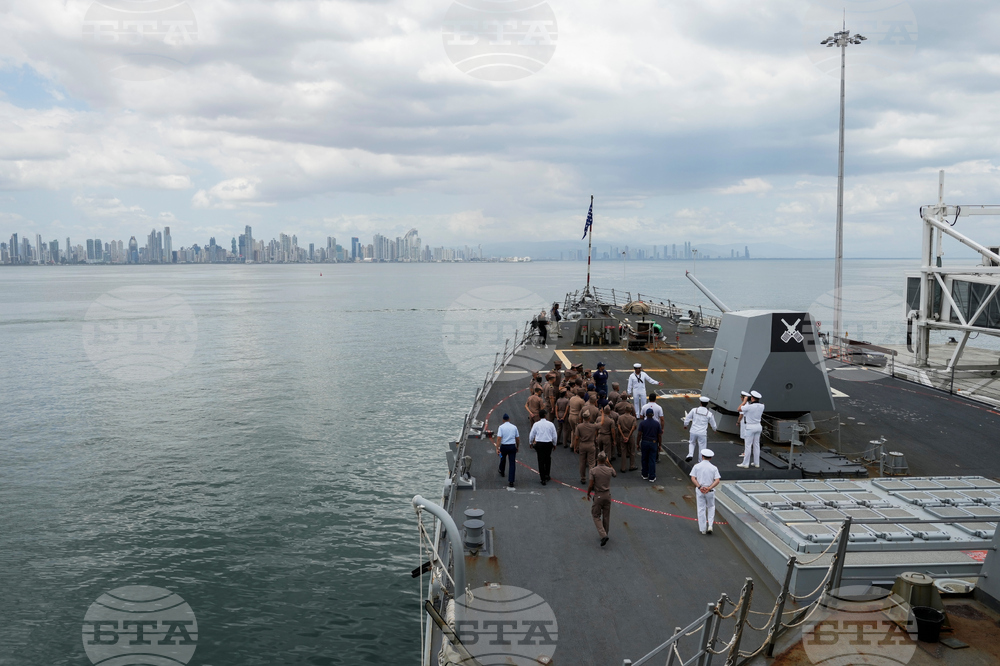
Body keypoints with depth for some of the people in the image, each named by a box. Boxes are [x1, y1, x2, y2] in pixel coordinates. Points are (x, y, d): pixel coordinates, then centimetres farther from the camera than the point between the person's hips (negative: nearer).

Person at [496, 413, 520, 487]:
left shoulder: (501, 427, -5)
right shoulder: (514, 427, 3)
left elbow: (499, 438, -15)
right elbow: (518, 439, 8)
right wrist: (518, 447, 22)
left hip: (504, 446, 0)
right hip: (512, 446, 0)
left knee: (503, 459, 28)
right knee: (512, 463, -1)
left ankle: (501, 472, 53)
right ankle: (511, 481, -10)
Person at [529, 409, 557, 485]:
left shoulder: (536, 424, -5)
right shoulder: (550, 424, -3)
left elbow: (531, 435, 1)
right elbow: (554, 436, 3)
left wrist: (530, 443, 19)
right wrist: (554, 444, 18)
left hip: (539, 444, -1)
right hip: (548, 444, 1)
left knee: (541, 461, 4)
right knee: (548, 460, 21)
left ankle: (543, 479, 5)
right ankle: (547, 475, 27)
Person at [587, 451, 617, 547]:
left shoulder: (593, 470, -15)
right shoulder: (609, 470, -6)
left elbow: (591, 485, -13)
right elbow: (615, 474, 19)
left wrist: (588, 493, 5)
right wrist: (609, 463, 20)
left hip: (598, 495, -3)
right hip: (607, 495, 3)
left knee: (596, 516, 6)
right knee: (606, 516, 15)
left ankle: (603, 535, -10)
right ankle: (605, 534, 26)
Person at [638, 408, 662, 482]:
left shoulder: (642, 423, -6)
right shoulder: (657, 423, -3)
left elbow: (639, 434, -8)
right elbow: (659, 435, 0)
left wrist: (638, 444, 2)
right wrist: (659, 445, 9)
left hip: (644, 443, 0)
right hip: (653, 443, 0)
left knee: (644, 460, 13)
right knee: (652, 460, 2)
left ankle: (645, 475, 21)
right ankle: (652, 477, 3)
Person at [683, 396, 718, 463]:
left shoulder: (694, 410, -5)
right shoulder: (709, 414, -7)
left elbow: (687, 419, 2)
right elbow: (713, 425, 7)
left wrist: (685, 425, 22)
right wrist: (715, 429, 29)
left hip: (693, 432, 2)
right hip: (702, 433, -2)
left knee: (692, 443, 25)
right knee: (702, 447, 11)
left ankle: (690, 455, 6)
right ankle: (701, 462, 17)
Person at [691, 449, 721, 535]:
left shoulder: (696, 466, 0)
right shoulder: (714, 468, 0)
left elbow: (693, 478, -10)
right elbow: (717, 480, -11)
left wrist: (699, 487, -15)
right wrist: (709, 488, -15)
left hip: (699, 490, 0)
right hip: (710, 491, 0)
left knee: (701, 509, 7)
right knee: (711, 507, 19)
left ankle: (703, 529, 11)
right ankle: (710, 525, 5)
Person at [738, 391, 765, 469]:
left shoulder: (749, 406, -21)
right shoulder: (762, 406, -3)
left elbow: (739, 409, -8)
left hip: (750, 427, -6)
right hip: (758, 426, 6)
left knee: (747, 445, 0)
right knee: (756, 445, 13)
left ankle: (745, 463, 4)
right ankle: (756, 463, 19)